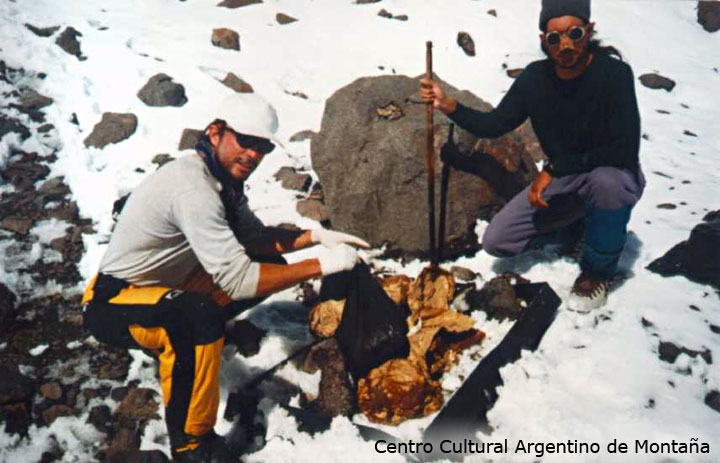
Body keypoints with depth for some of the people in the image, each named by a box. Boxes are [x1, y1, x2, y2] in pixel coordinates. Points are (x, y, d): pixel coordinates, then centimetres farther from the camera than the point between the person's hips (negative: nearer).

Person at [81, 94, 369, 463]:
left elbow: (255, 236, 9)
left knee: (270, 264, 4)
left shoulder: (223, 177, -1)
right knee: (199, 317, -40)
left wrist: (316, 236, -5)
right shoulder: (193, 188, -30)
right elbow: (240, 281, -34)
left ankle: (184, 337, 13)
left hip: (165, 283, 9)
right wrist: (321, 265, -27)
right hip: (111, 304, -9)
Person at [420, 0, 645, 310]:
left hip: (613, 176, -5)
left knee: (606, 180, -42)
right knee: (496, 241, -8)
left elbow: (625, 151, -31)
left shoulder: (614, 73, -24)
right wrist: (448, 106, -16)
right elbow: (494, 125, 0)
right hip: (560, 181, 5)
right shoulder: (535, 77, -8)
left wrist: (554, 169, -29)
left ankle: (598, 270, -12)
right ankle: (576, 219, 18)